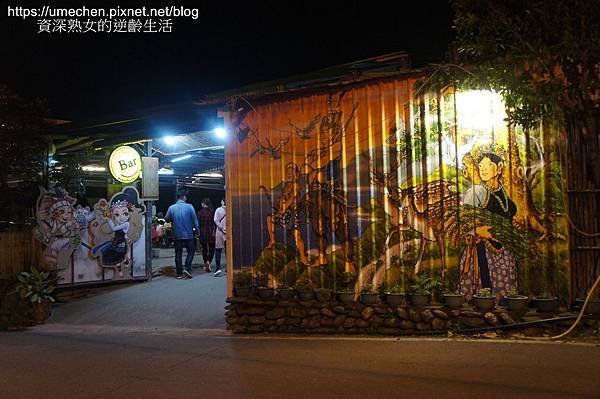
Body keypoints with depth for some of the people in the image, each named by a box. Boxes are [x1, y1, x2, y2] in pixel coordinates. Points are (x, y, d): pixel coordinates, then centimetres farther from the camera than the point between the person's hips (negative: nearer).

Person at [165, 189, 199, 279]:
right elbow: (195, 220, -5)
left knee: (178, 253, 9)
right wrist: (198, 230, 6)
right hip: (188, 234, -2)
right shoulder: (189, 207, -8)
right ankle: (187, 268, -5)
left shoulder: (171, 208, -1)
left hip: (177, 235, 3)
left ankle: (179, 273, 10)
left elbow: (166, 219, 10)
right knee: (191, 251, 10)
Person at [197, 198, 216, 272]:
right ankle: (208, 261, -17)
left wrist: (198, 233, 6)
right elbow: (214, 223, -4)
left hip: (202, 233, 1)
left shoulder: (200, 212, -3)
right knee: (212, 249, 6)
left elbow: (198, 224, -1)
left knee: (204, 249, 14)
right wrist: (213, 231, 5)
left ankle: (205, 265, 19)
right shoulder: (212, 212, -5)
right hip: (211, 233, -1)